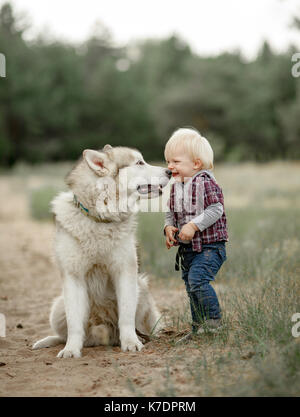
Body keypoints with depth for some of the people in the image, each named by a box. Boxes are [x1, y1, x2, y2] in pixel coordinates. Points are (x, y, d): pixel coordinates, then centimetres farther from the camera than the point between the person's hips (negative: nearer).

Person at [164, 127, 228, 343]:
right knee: (191, 287, 11)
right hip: (187, 249, 8)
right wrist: (169, 227, 0)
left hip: (209, 246, -8)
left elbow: (216, 210, -19)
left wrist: (194, 225, -25)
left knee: (197, 279, -24)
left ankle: (215, 319, -10)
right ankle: (199, 328, 22)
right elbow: (171, 213, 20)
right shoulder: (175, 188, 10)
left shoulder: (206, 183, -13)